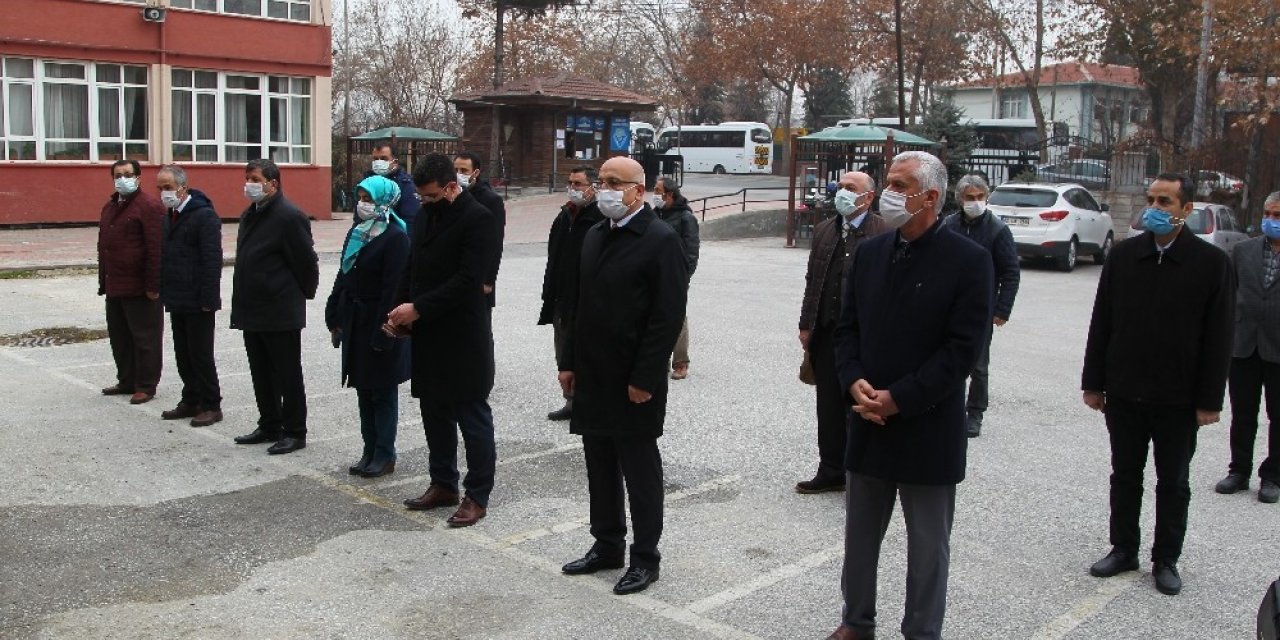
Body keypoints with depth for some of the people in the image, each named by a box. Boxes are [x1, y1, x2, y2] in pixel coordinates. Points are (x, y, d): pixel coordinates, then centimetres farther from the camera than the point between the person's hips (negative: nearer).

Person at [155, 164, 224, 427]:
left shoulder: (205, 215, -14)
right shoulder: (170, 215, 13)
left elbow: (213, 260, -18)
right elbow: (165, 255, 18)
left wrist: (208, 298, -20)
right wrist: (165, 292, 12)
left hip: (198, 303, -8)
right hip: (177, 301, 8)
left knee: (201, 355, -2)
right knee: (183, 355, 14)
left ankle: (211, 406, 8)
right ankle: (191, 401, 25)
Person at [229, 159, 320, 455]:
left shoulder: (289, 216, -15)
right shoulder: (249, 215, 14)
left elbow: (307, 263, -13)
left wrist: (303, 295, -2)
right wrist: (242, 303, 18)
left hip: (281, 313, -9)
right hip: (252, 310, 9)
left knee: (288, 376, 0)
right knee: (261, 374, 16)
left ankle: (295, 433, 9)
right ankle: (269, 427, 28)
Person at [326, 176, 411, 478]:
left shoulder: (395, 237, -14)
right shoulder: (356, 232, 10)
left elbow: (393, 288, -18)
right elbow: (343, 275, 14)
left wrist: (382, 334, -20)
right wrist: (335, 317, 10)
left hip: (380, 325, -8)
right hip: (355, 322, 8)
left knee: (382, 391, 2)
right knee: (364, 390, 12)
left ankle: (385, 455, 12)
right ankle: (370, 451, 22)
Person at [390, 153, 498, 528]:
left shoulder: (477, 218, -13)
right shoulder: (427, 215, 11)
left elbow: (468, 280, -20)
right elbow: (412, 268, 15)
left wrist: (418, 308, -21)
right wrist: (401, 311, 2)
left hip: (463, 338, -8)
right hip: (428, 335, 8)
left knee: (472, 417, 2)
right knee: (435, 414, 15)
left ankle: (477, 496, 11)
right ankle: (443, 484, 28)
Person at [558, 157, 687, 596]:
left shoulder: (661, 240, -12)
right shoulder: (594, 236, 12)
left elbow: (668, 316, -15)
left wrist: (644, 379, -18)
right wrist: (570, 362, 12)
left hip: (634, 382, -7)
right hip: (592, 376, 7)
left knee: (640, 470, 5)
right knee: (600, 467, 15)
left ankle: (645, 557, 18)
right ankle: (607, 544, 30)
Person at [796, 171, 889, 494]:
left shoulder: (884, 234, -8)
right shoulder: (824, 230, 11)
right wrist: (806, 325, 9)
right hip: (826, 332, 6)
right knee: (828, 407, 14)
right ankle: (831, 471, 26)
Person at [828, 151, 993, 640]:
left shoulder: (968, 261, -10)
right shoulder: (869, 252, 6)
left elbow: (963, 348, -15)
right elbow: (847, 327, 9)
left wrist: (898, 399, -17)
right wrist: (855, 382, -10)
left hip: (928, 430, -5)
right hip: (868, 423, 5)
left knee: (928, 544, 10)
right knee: (859, 533, 17)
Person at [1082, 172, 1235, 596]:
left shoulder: (1211, 262, -6)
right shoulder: (1123, 256, 1)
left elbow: (1218, 338, -5)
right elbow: (1101, 324, 4)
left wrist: (1209, 399, -7)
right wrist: (1094, 382, 3)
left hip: (1179, 399, -2)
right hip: (1124, 393, 2)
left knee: (1173, 484, 11)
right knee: (1124, 477, 13)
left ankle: (1166, 560, 24)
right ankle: (1123, 550, 27)